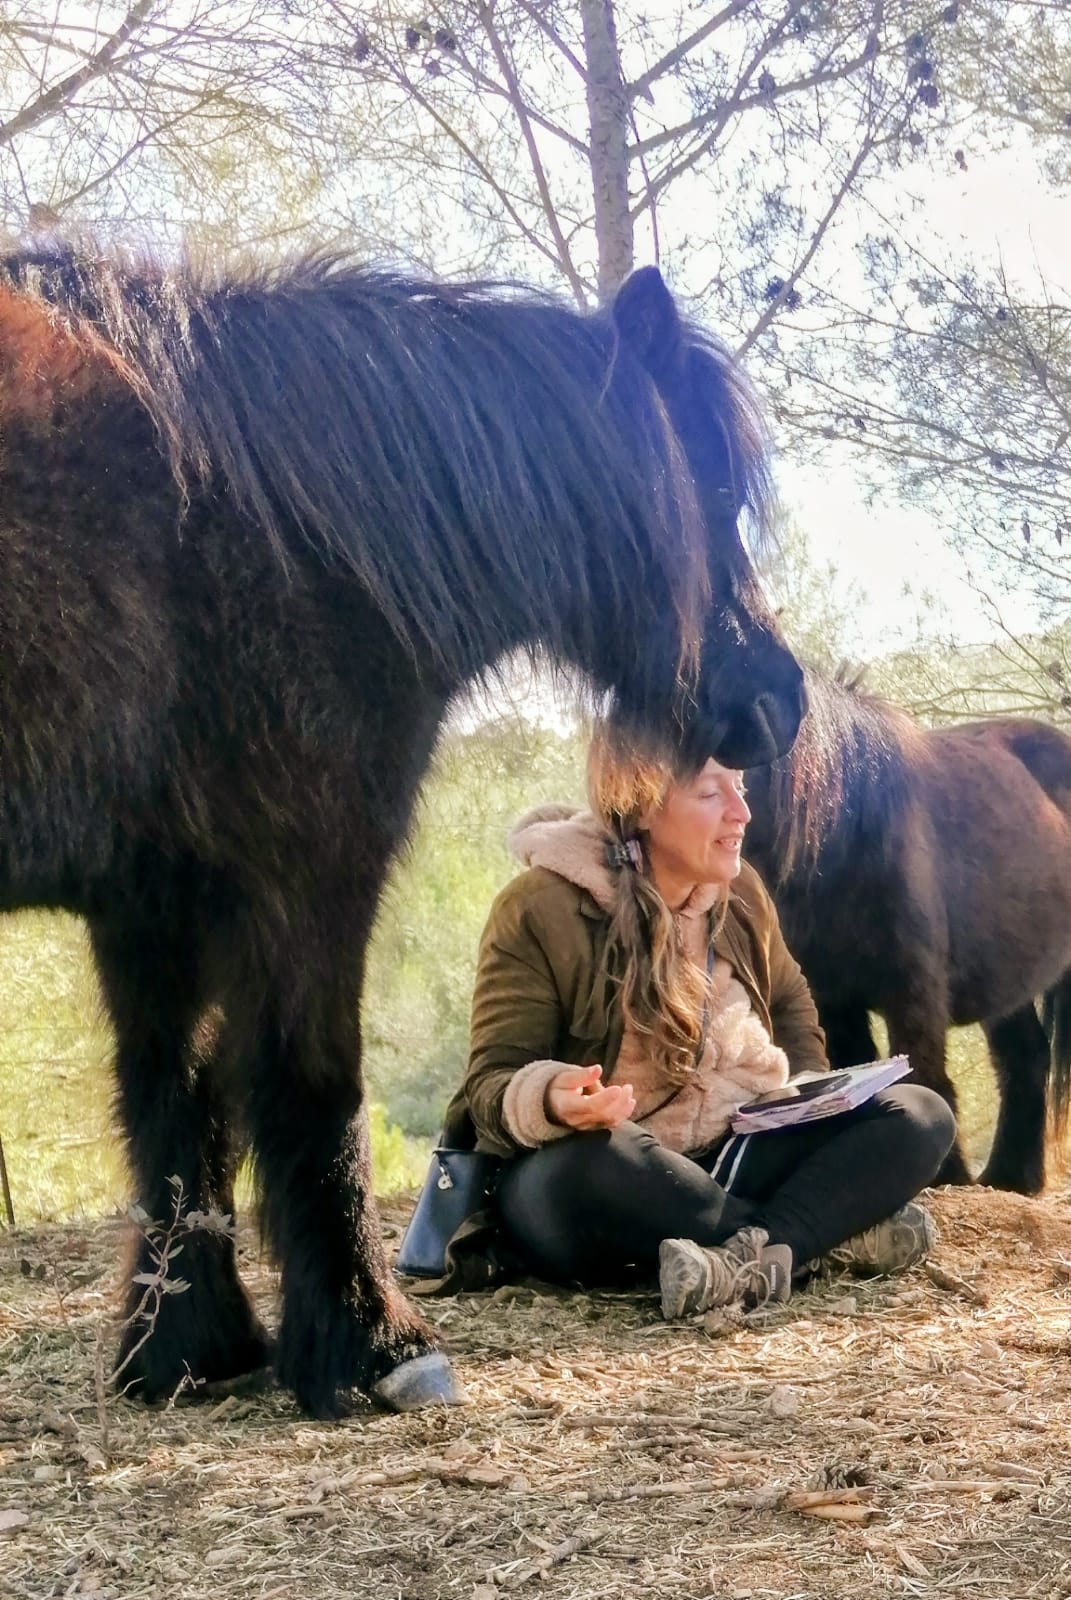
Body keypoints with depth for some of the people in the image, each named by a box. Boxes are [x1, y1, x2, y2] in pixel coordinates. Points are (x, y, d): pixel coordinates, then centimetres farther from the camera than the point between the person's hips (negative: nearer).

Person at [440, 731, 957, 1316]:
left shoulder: (738, 888, 4)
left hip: (731, 1159, 6)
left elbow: (790, 1003, 22)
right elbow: (490, 1087, -17)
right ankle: (837, 1231, -24)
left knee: (919, 1116, -12)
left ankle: (751, 1259, -33)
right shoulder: (540, 910, -14)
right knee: (585, 1165, -41)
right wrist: (551, 1100, -40)